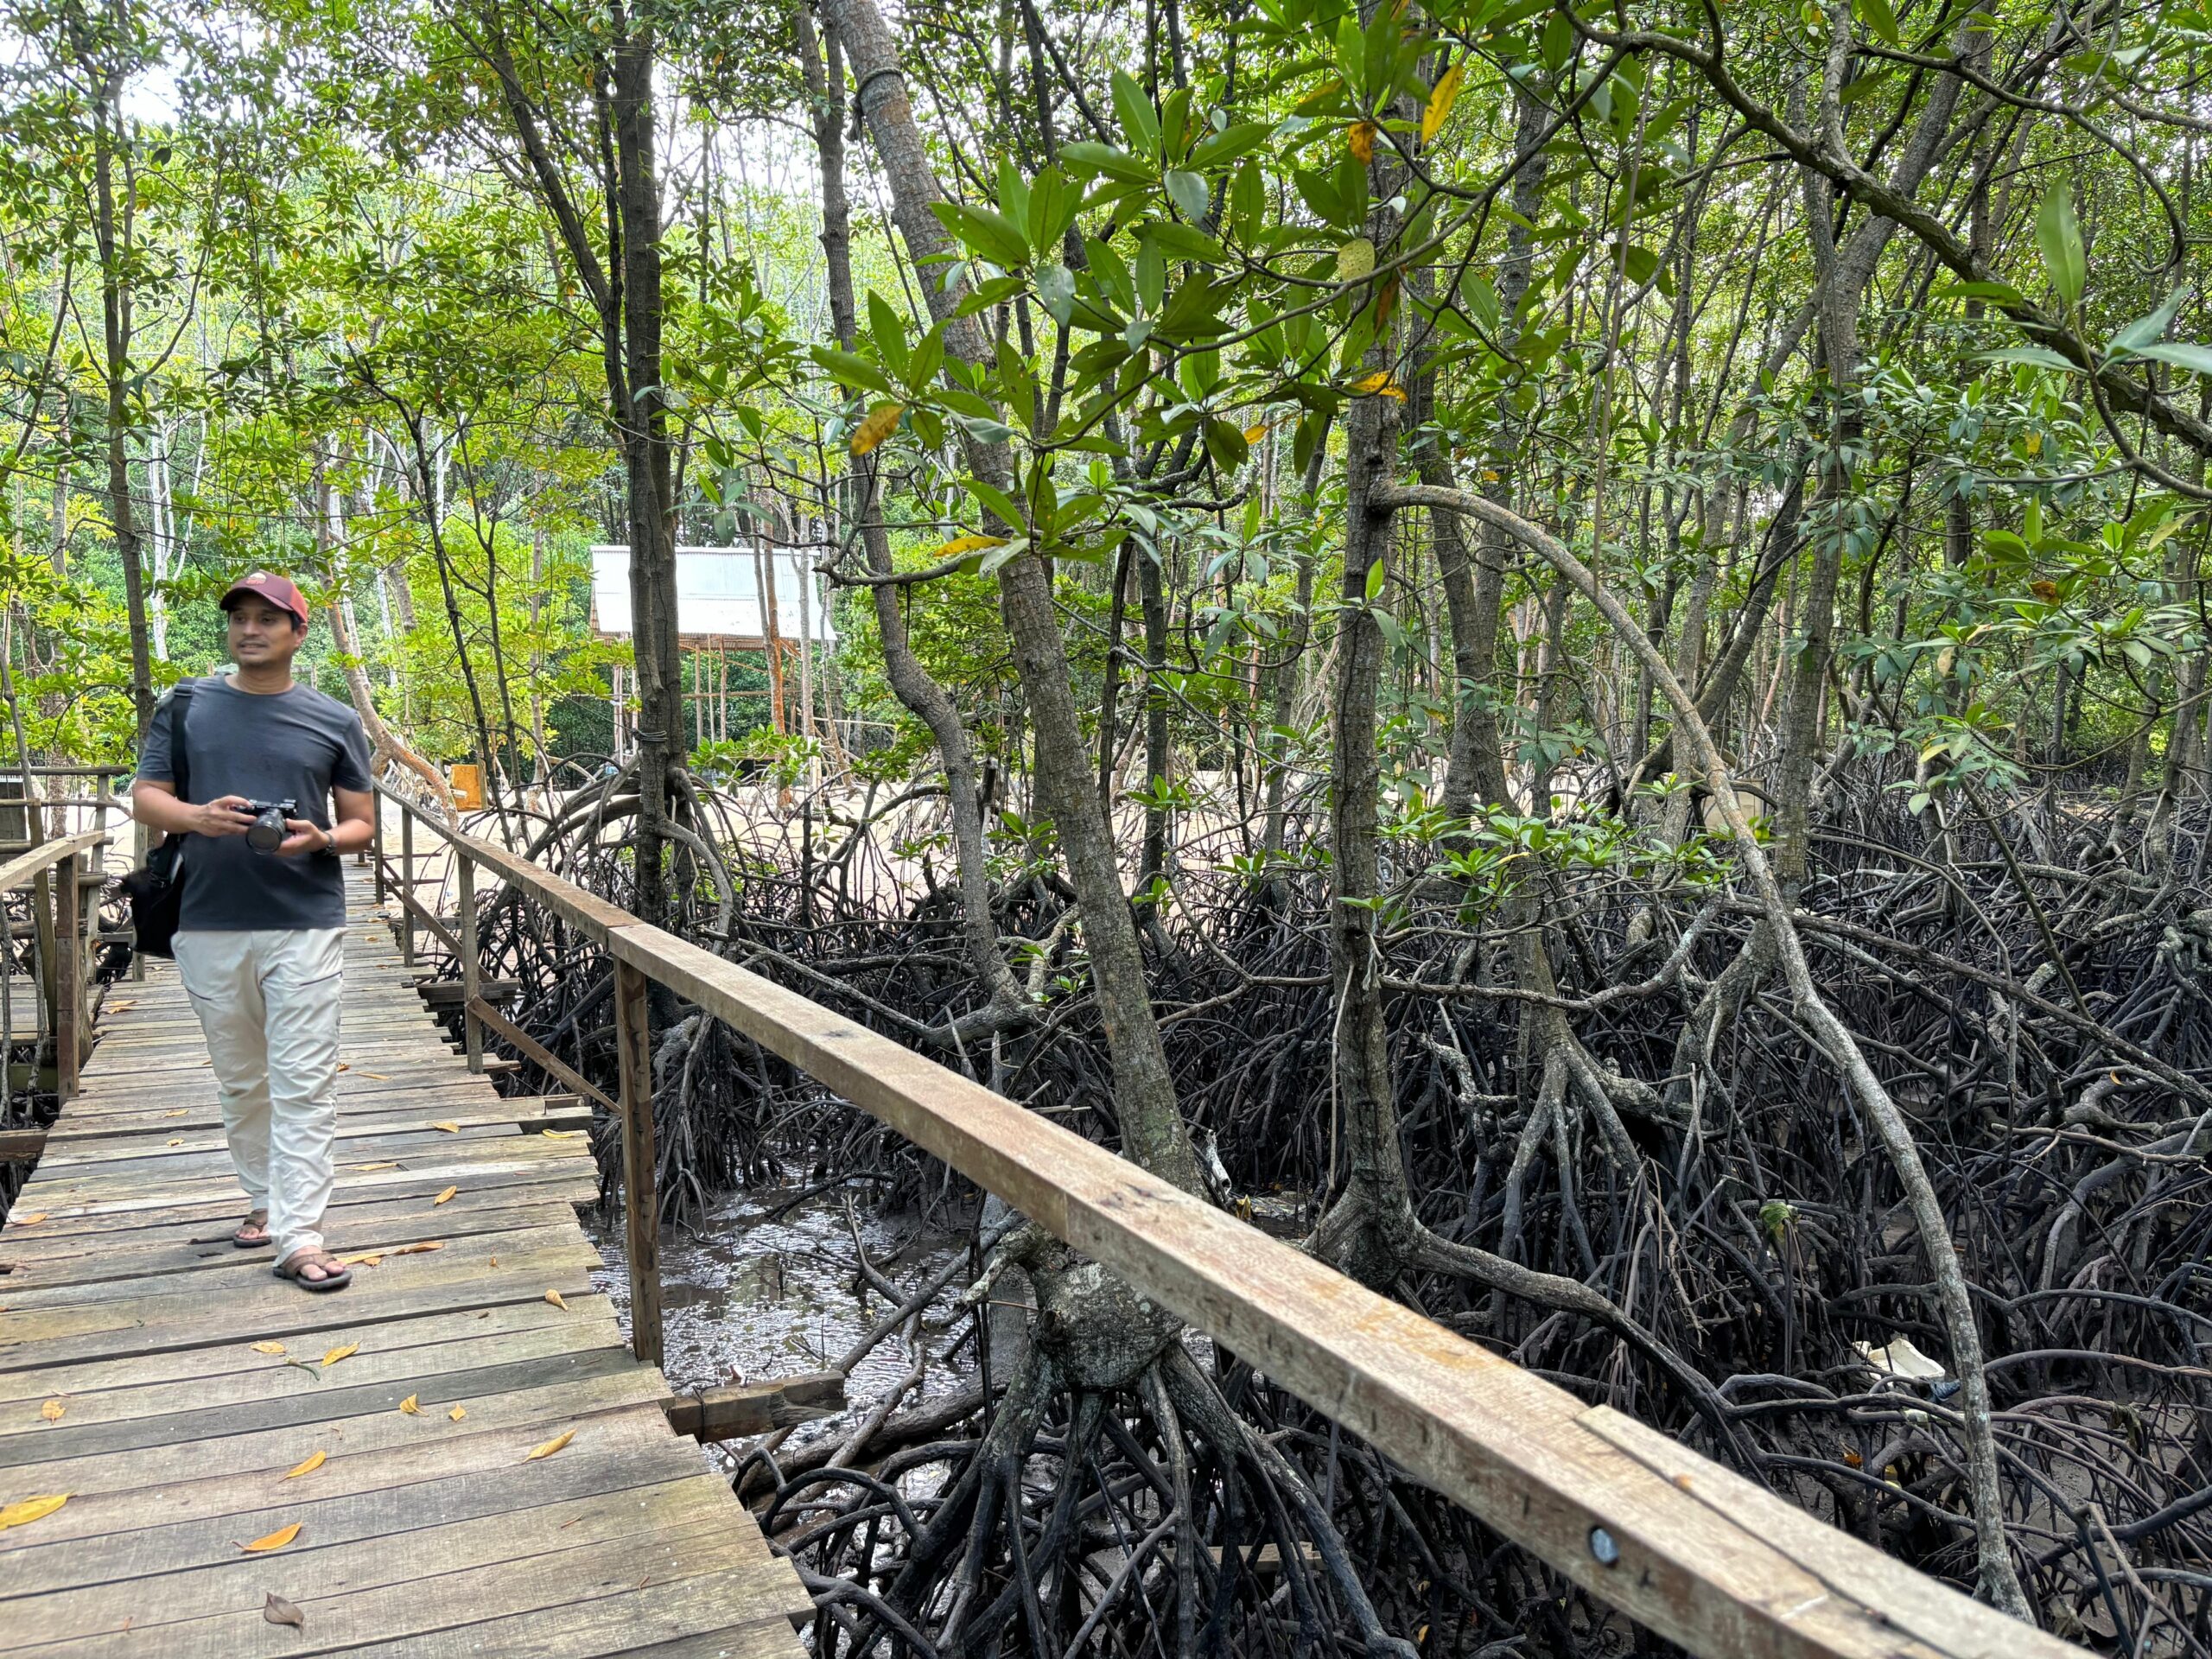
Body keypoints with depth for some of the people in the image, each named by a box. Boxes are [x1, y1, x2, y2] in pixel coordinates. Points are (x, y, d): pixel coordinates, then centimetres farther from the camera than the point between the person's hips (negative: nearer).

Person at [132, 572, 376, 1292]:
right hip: (210, 926, 2)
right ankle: (265, 1200, 31)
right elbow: (145, 798, 7)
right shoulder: (186, 706, 9)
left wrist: (320, 839, -14)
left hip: (306, 925, -2)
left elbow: (361, 822, 9)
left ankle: (300, 1238, -7)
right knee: (240, 1081, 14)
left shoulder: (334, 721, 6)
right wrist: (197, 817, -16)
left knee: (304, 1085, -7)